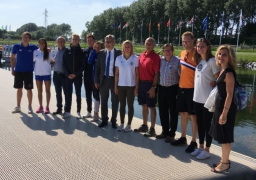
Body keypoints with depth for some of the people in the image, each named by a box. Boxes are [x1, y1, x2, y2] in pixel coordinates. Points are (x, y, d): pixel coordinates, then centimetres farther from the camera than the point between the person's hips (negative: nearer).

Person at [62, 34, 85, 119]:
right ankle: (67, 111, 9)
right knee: (68, 93, 3)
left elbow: (83, 65, -3)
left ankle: (78, 112, 10)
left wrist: (75, 74, -12)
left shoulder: (81, 51, 1)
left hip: (78, 76, -1)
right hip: (68, 76, 1)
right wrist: (67, 74, -10)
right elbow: (64, 64, 2)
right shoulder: (67, 51, 5)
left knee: (78, 94, 4)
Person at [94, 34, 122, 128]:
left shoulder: (119, 53, -6)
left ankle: (114, 120, 21)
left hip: (115, 79, -3)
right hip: (104, 79, 3)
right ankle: (104, 120, 23)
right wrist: (96, 80, 1)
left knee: (115, 101, 8)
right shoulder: (101, 53, 4)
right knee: (103, 101, 11)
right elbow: (97, 67, 6)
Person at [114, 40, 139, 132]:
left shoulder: (135, 58, -5)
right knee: (122, 105, 10)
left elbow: (137, 74, -3)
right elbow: (117, 73, 5)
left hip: (131, 86, -2)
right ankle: (122, 123, 20)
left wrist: (136, 87, -6)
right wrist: (115, 86, 2)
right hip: (121, 85, 2)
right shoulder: (119, 58, 2)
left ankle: (129, 124, 16)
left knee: (130, 105, 7)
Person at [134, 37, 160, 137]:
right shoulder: (142, 55, 10)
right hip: (141, 83, 6)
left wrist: (153, 87, -16)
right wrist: (138, 84, 9)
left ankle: (152, 129, 8)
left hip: (150, 84, -6)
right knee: (144, 106, 15)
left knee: (151, 106, 1)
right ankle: (144, 125, 27)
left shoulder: (155, 57, -9)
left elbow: (157, 73, -12)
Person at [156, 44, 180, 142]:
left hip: (173, 89, -5)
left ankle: (171, 134, 16)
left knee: (173, 112, 5)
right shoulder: (160, 60, 5)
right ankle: (165, 131, 28)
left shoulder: (177, 61, -10)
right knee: (162, 111, 13)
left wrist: (179, 89, -11)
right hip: (162, 88, 5)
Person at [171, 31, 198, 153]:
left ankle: (194, 142, 11)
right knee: (183, 113, 15)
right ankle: (183, 138, 27)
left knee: (193, 115, 1)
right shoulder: (182, 53, 11)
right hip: (182, 87, 7)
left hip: (192, 88, -7)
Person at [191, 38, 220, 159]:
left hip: (208, 99, -7)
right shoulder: (198, 60, 10)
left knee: (207, 125, 3)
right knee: (199, 124, 15)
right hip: (197, 98, 7)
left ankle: (207, 150, 15)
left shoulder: (212, 61, -12)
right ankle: (201, 147, 29)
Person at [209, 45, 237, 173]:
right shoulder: (222, 70, 10)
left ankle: (225, 163, 15)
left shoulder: (229, 73, -18)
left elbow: (230, 94, -21)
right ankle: (224, 160, 29)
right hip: (220, 106, 10)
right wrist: (220, 110, 16)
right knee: (222, 136, 17)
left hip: (226, 108, -10)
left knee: (225, 137, 2)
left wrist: (224, 113, -22)